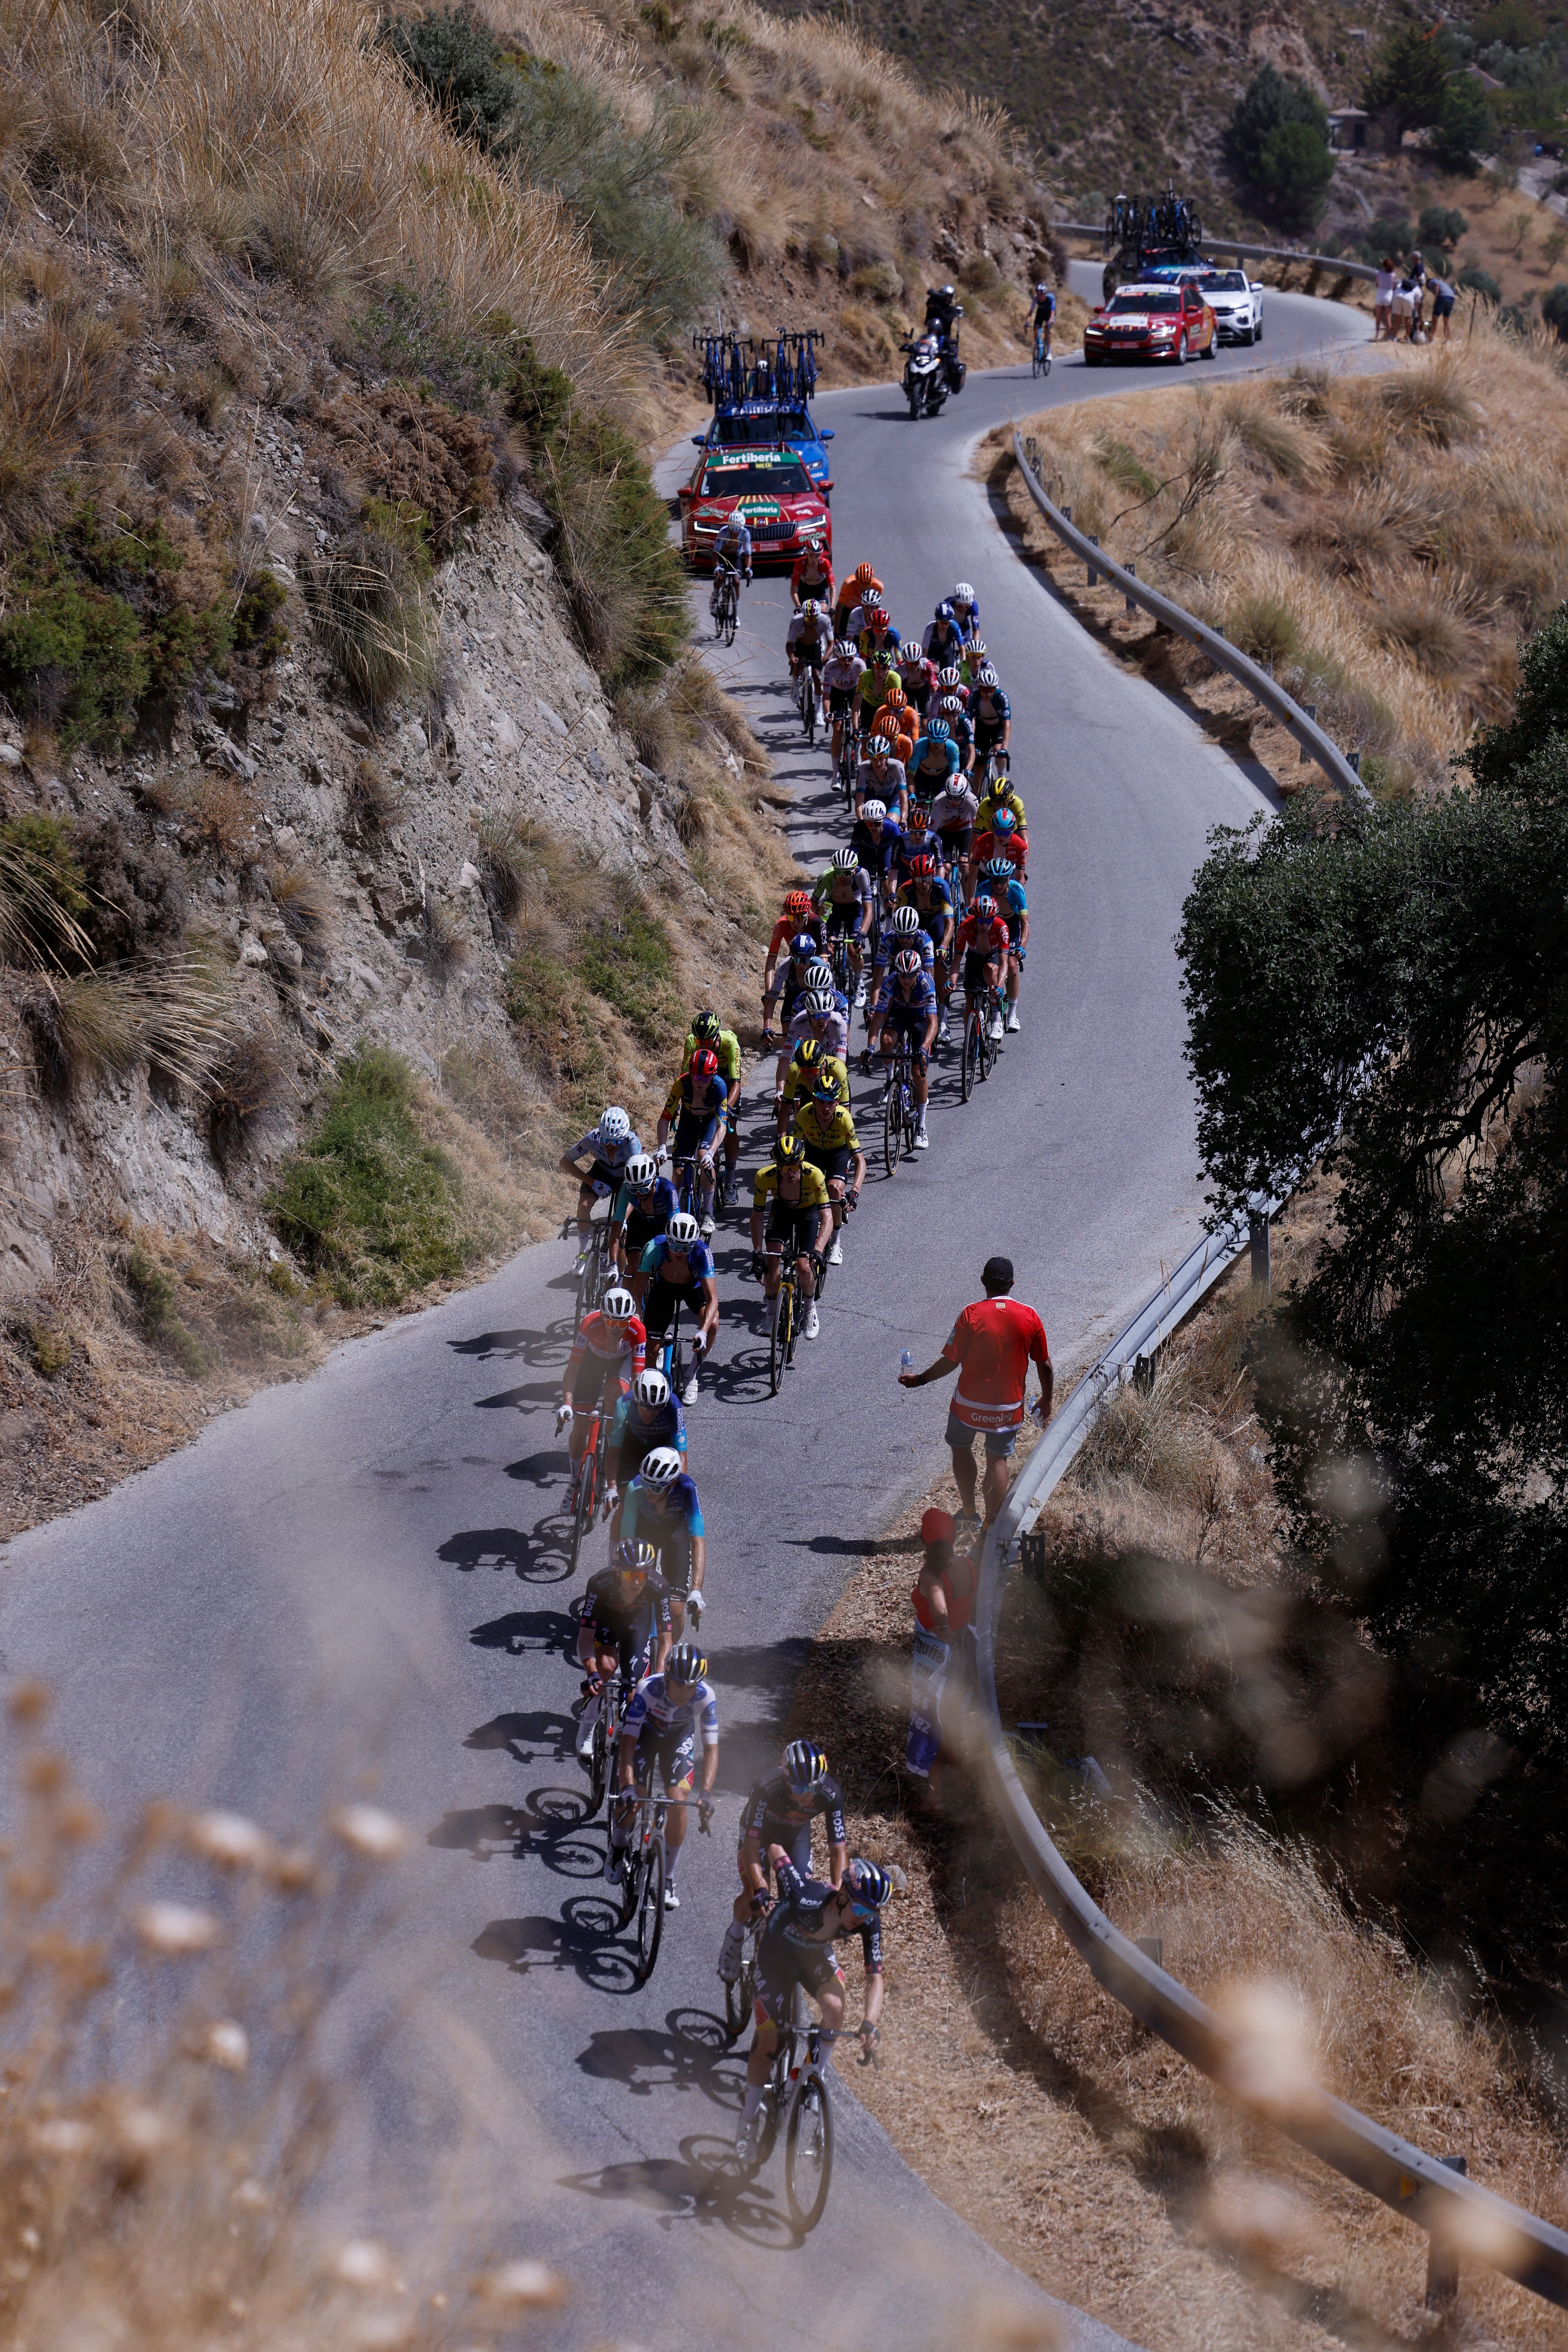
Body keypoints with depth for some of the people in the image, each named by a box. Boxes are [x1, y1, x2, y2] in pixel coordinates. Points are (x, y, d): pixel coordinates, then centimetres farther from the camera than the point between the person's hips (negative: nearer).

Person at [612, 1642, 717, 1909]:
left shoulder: (705, 1697, -32)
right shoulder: (648, 1690, -38)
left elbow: (711, 1748, -30)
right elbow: (628, 1741, -37)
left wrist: (706, 1793, -43)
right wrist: (628, 1787, -48)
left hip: (679, 1736, 1)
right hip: (645, 1731, -1)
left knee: (678, 1802, -15)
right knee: (633, 1799, -15)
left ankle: (668, 1879, 1)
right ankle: (617, 1847, 19)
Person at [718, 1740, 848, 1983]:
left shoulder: (831, 1794, -33)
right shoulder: (767, 1788, -41)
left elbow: (838, 1848, -29)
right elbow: (751, 1843, -42)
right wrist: (759, 1891, -53)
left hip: (797, 1831, 2)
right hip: (761, 1828, -2)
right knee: (753, 1894, -17)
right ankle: (734, 1938, 13)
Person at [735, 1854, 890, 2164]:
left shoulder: (869, 1921, -28)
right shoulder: (806, 1899, -40)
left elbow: (875, 1977, -24)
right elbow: (776, 1852, -25)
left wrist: (869, 2023, -39)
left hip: (816, 1953, 3)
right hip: (777, 1950, -3)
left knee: (834, 2006, -26)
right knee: (768, 2042, -6)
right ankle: (750, 2121, 14)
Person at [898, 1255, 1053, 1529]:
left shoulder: (971, 1315, -16)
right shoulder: (1030, 1317, -9)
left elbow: (950, 1361, -14)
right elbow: (1045, 1366, -2)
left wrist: (918, 1380, 0)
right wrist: (1046, 1402, 13)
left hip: (969, 1404, -1)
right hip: (1009, 1409, 1)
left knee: (961, 1448, 23)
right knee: (998, 1460, 14)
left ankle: (970, 1513, 29)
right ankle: (992, 1526, 12)